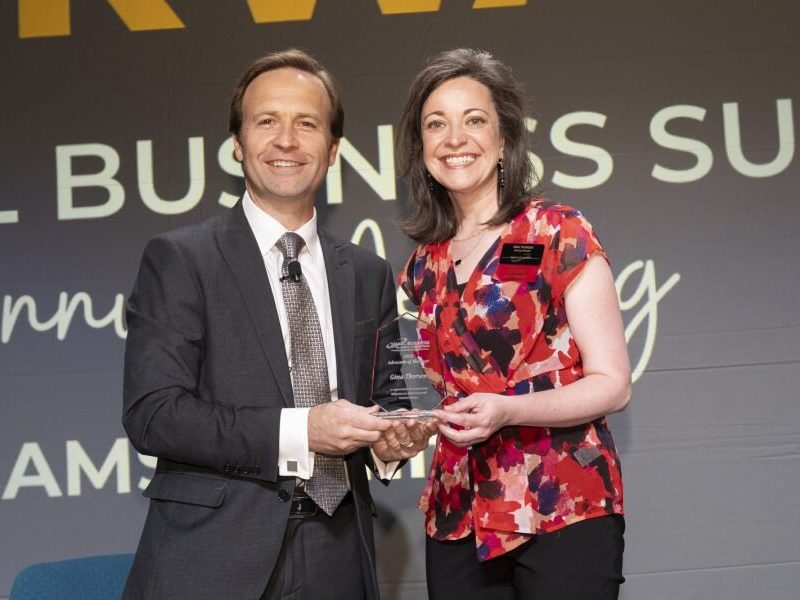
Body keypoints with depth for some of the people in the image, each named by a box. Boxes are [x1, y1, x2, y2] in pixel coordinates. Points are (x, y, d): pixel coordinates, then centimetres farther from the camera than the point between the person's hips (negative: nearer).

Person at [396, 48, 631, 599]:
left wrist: (507, 411, -21)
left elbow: (612, 385, -7)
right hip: (457, 519, 5)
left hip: (563, 509, -5)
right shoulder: (425, 265, 11)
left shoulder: (560, 233, -5)